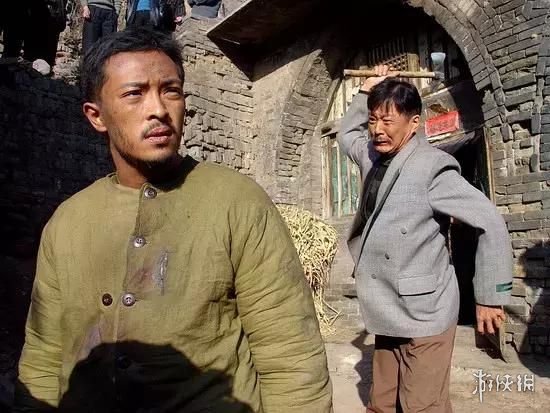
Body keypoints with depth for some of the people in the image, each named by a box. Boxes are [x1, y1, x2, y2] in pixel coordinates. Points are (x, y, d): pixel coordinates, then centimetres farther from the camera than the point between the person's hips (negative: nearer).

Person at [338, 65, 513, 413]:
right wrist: (367, 91, 15)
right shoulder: (373, 156, 6)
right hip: (389, 314, 8)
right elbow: (347, 134, 29)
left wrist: (490, 297, -11)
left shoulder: (432, 168, -17)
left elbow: (491, 224, -15)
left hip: (423, 316, -8)